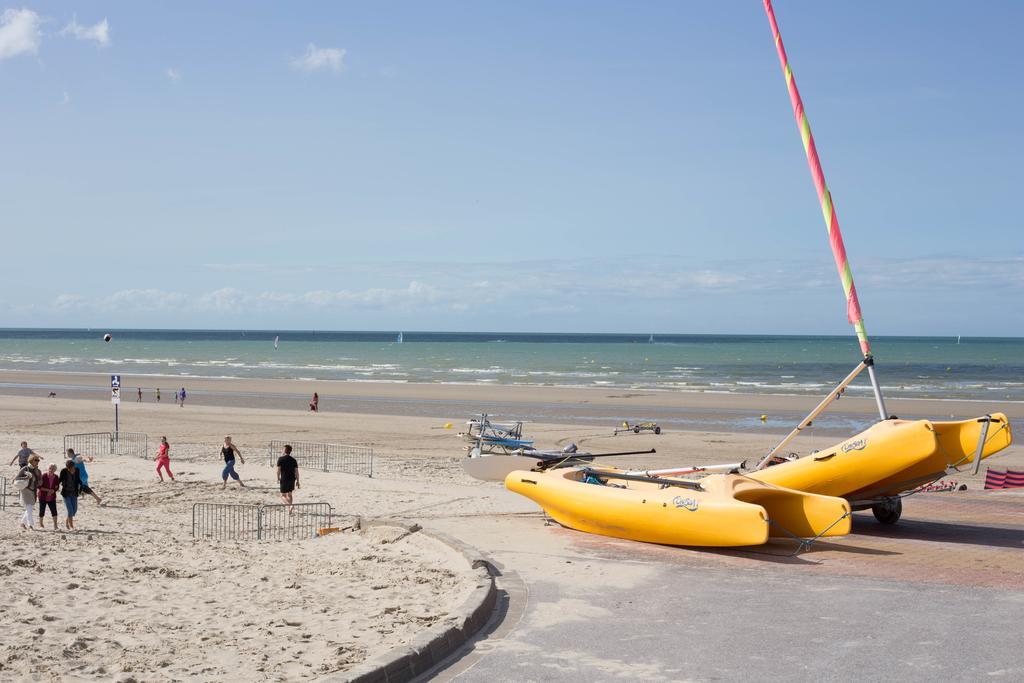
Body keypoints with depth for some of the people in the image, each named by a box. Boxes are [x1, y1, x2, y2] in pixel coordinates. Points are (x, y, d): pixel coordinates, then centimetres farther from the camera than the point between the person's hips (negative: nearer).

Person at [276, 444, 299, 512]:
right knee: (289, 494, 20)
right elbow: (296, 471, 2)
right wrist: (297, 481, 8)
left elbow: (278, 470, -10)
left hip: (284, 479, -4)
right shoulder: (293, 460, 4)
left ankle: (290, 505, -24)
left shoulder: (281, 459, -7)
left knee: (283, 495, 3)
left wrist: (278, 478, 6)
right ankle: (289, 510, 20)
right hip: (292, 479, 4)